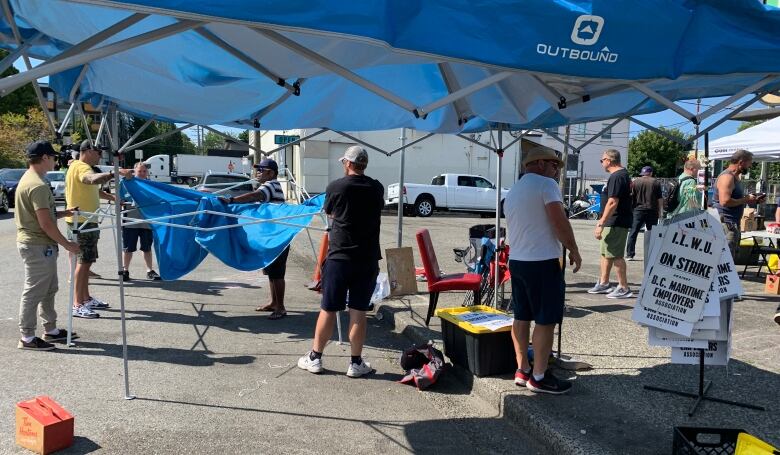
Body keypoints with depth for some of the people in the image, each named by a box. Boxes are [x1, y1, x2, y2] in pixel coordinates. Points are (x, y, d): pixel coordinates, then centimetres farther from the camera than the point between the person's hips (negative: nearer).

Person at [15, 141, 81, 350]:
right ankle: (27, 338, 7)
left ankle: (51, 330, 26)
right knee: (34, 292, -2)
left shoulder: (28, 179, 14)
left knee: (48, 290, 17)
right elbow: (45, 224, -22)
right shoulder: (38, 185, -20)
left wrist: (62, 213, 10)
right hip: (39, 246, -11)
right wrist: (67, 244, -15)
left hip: (38, 245, 11)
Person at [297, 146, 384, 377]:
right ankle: (356, 363, 13)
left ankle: (315, 358, 19)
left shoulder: (336, 187, -6)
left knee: (328, 310, 7)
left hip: (339, 257, -2)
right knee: (358, 312, 6)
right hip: (368, 260, 2)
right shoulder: (376, 189, 1)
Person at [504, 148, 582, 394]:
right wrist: (574, 250, -8)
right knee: (546, 320, -1)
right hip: (543, 262, -9)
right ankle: (539, 377, 4)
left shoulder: (511, 192, 17)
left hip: (516, 261, 9)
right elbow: (559, 221, -17)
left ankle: (522, 370, 20)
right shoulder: (546, 184, -9)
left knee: (521, 317, 12)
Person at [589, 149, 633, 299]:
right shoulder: (624, 173, 15)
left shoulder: (616, 177, -19)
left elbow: (612, 203, -26)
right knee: (606, 253, 17)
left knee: (615, 255, -5)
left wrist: (601, 224, -25)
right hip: (615, 222, 11)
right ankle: (603, 283, 26)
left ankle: (624, 288, 2)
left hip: (616, 223, -11)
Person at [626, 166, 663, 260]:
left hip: (638, 210, -1)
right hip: (652, 210, 1)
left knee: (633, 233, 2)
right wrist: (661, 212, 5)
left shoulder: (635, 182, 2)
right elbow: (660, 198, 2)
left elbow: (631, 197, 1)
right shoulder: (656, 182, 3)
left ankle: (629, 254, -3)